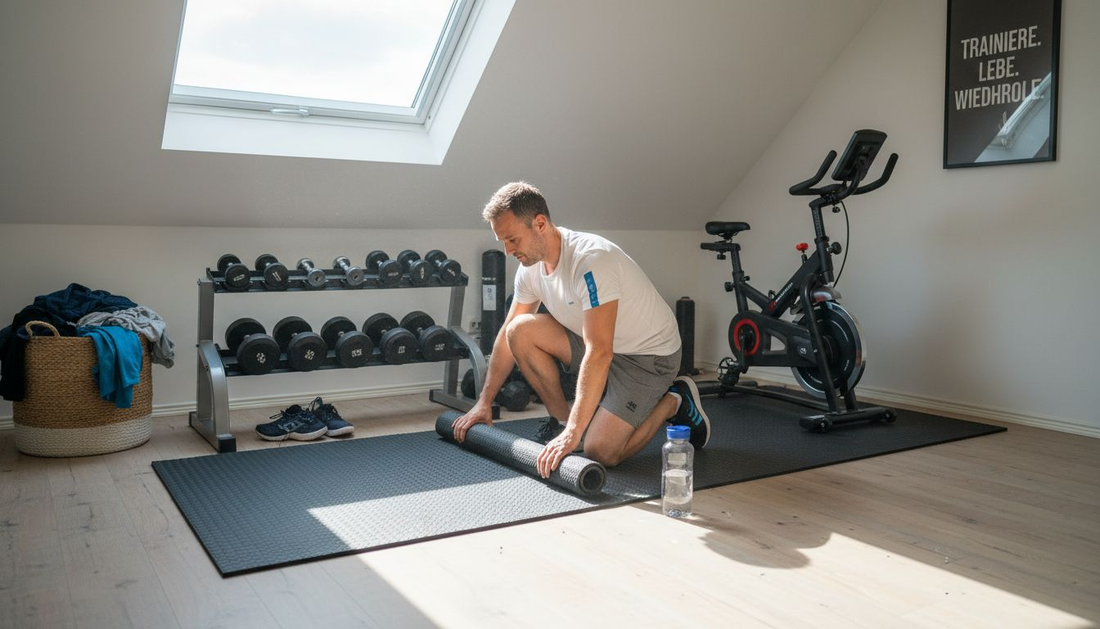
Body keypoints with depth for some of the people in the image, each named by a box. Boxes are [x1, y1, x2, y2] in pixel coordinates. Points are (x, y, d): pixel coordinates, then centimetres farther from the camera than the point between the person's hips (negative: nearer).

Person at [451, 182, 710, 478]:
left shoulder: (590, 259, -32)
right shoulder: (531, 267, -5)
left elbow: (599, 353, -38)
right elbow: (507, 334, 7)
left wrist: (573, 434, -40)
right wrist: (484, 402, 6)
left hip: (649, 354, -7)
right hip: (603, 344, 8)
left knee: (601, 451, -20)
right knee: (520, 331, -11)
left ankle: (674, 402, 5)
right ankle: (562, 418, 3)